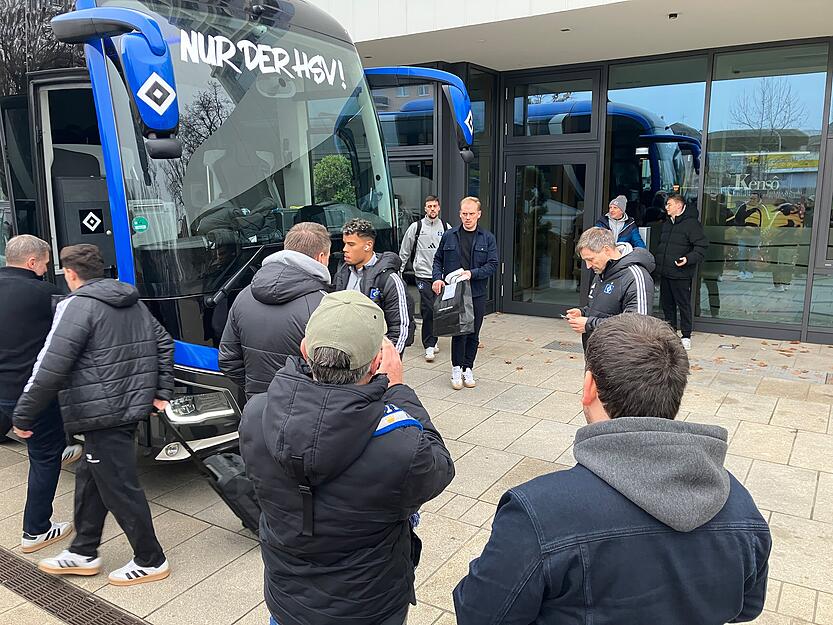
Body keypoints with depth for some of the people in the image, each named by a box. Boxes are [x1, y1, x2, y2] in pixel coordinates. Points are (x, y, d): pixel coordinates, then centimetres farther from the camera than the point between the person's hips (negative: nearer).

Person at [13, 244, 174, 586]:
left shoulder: (78, 306, -13)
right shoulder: (133, 302, 13)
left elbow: (51, 367, -18)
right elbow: (163, 344, 14)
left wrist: (23, 415, -9)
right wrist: (161, 391, 16)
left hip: (102, 414, -9)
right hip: (132, 406, 9)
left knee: (120, 488, 4)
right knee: (90, 480, 22)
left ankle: (150, 561, 16)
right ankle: (83, 553, 35)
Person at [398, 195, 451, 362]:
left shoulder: (446, 228, 8)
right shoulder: (416, 227, 2)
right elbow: (404, 251, 8)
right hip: (423, 275, -3)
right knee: (428, 310, -10)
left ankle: (432, 341, 25)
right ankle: (429, 346, -6)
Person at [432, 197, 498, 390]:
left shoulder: (487, 238, 3)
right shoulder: (449, 236, 6)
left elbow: (493, 265, -3)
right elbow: (438, 259, 13)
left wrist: (472, 273, -17)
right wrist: (438, 278, -5)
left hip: (477, 294, 1)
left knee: (473, 334, 8)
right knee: (458, 332, -4)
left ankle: (468, 369, 22)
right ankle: (456, 369, 10)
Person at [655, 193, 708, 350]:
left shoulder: (691, 223, -10)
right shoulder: (666, 224, 16)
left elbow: (702, 246, -14)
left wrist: (689, 259, -25)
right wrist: (658, 261, 19)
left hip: (681, 274, -8)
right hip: (664, 273, 8)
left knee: (684, 304, -1)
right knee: (667, 303, 14)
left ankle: (686, 336, 8)